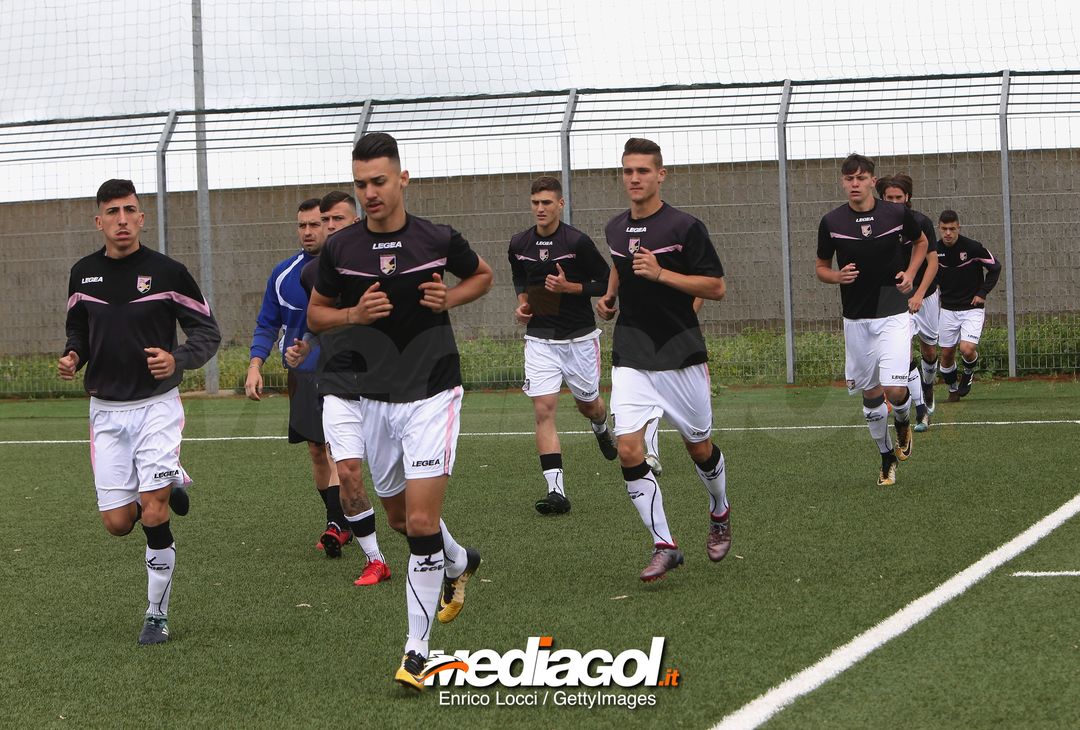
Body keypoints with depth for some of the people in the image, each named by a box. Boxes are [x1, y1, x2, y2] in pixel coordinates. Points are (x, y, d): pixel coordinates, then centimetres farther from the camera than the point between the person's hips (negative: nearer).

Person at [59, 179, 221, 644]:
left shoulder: (167, 272, -7)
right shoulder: (83, 274, 4)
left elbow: (207, 331, -2)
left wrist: (177, 360, -21)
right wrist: (72, 358, -2)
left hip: (156, 404, -4)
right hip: (106, 409, 4)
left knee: (153, 516, -13)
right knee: (117, 523, 1)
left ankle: (157, 615, 3)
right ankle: (172, 482, 33)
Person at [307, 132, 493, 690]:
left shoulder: (438, 241, -5)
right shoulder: (339, 249, -2)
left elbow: (482, 275, 15)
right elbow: (315, 314, 10)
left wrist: (449, 298, -6)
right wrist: (354, 314, -10)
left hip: (430, 393, -3)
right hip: (365, 393, 3)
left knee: (422, 522, -11)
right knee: (401, 517, 12)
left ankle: (417, 651, -2)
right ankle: (458, 563, 46)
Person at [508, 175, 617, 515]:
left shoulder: (578, 242, -13)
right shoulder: (519, 245, 1)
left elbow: (607, 283, -6)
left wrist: (569, 287, -18)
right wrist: (522, 303, 3)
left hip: (579, 337, -2)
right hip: (539, 338, 2)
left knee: (587, 404, 15)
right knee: (543, 409, -12)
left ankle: (601, 427, 56)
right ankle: (556, 490, -16)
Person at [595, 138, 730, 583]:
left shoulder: (685, 227, -9)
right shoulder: (615, 229, 9)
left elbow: (717, 287, -11)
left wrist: (661, 273, -20)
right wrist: (609, 297, 12)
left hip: (681, 356, -4)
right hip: (631, 358, 4)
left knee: (699, 448, 9)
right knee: (629, 451, -12)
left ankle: (720, 514, 41)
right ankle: (664, 546, -5)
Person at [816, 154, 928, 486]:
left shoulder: (898, 213, -5)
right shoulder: (831, 222, -3)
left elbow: (920, 242, 16)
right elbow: (821, 267, 9)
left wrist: (910, 272, -1)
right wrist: (838, 276, -13)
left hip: (893, 313, -2)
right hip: (856, 319, 2)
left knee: (895, 389, -14)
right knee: (870, 393, 8)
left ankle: (904, 421, 22)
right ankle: (886, 456, 26)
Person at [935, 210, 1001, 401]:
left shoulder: (973, 247, -14)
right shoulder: (935, 250, -3)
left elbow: (995, 267, -1)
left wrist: (982, 293, -7)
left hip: (972, 308, -4)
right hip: (948, 309, 4)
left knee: (967, 349, -20)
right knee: (946, 354, 6)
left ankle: (969, 372, 14)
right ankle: (952, 389, 30)